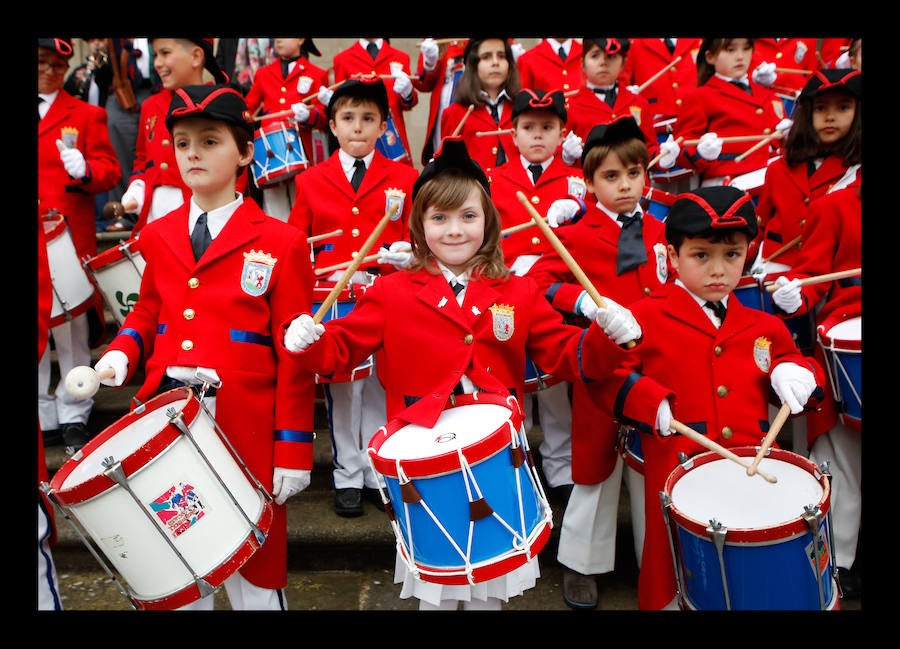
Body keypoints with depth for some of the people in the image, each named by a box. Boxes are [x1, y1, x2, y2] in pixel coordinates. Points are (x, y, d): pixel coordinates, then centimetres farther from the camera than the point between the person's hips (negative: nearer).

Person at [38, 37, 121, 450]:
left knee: (72, 328, 2)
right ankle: (42, 416, 16)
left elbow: (109, 170, -2)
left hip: (69, 237, -2)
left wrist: (85, 170, -22)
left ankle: (74, 417, 12)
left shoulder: (87, 115, 7)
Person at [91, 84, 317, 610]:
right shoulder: (157, 235, 9)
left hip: (243, 424, -4)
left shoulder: (281, 242, -6)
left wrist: (293, 452, -9)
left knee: (253, 564, 9)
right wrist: (119, 356, -3)